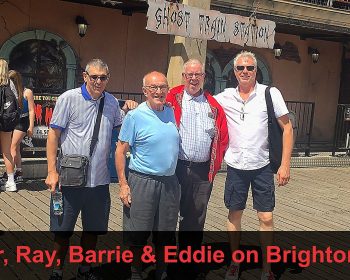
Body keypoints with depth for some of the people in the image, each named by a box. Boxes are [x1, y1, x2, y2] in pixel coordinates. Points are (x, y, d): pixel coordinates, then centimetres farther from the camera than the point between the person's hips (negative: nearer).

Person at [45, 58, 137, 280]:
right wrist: (52, 171, -10)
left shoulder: (112, 102, 8)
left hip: (99, 180, 5)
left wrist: (129, 112, -2)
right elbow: (54, 134, -6)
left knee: (93, 229, 17)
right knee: (62, 231, 7)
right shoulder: (69, 99, -7)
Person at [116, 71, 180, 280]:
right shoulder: (135, 116, -8)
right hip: (142, 182, -5)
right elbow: (121, 150, -7)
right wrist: (123, 184, -12)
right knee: (138, 233, 4)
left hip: (170, 182, 5)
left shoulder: (172, 112, 7)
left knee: (165, 234, 14)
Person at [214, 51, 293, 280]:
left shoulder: (270, 94, -7)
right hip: (236, 166, 2)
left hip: (262, 166, -2)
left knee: (266, 218, 1)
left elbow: (287, 128, -5)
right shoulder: (225, 97, 1)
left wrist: (285, 165, -10)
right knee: (234, 215, 11)